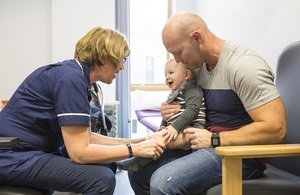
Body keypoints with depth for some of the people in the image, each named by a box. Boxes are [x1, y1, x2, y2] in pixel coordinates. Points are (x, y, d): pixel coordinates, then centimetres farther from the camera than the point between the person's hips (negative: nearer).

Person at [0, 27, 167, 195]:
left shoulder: (76, 76, 9)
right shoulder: (71, 78, -20)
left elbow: (86, 138, 11)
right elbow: (80, 152, -22)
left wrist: (136, 141, 6)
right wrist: (135, 150, -15)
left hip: (34, 152, 10)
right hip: (14, 157, -10)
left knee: (105, 167, 11)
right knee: (102, 178, -22)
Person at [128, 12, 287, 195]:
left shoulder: (243, 65, -19)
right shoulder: (200, 66, 8)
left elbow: (276, 128, -24)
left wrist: (214, 139, -19)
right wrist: (173, 114, 0)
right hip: (207, 146, 9)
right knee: (138, 169, 5)